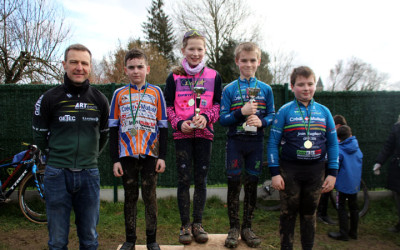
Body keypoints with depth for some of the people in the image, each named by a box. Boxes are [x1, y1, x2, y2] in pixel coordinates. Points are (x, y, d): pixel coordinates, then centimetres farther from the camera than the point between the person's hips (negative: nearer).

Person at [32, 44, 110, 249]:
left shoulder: (99, 100, 5)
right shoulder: (49, 98, -1)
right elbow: (39, 136, 9)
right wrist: (56, 155, 12)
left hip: (89, 174, 2)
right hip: (57, 174, -1)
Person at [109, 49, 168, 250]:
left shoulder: (156, 92, 4)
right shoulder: (119, 94, 6)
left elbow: (163, 126, 4)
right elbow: (113, 128, 7)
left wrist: (162, 156, -2)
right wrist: (115, 159, 1)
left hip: (150, 154, -1)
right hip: (127, 155, 1)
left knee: (150, 196, 4)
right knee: (130, 197, 9)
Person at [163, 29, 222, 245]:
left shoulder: (214, 76, 6)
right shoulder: (174, 77, 4)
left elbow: (218, 105, 6)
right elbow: (168, 107, 5)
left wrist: (206, 117, -14)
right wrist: (179, 123, -12)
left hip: (204, 134, 1)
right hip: (182, 134, -1)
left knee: (201, 179, 5)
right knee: (184, 179, 1)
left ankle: (198, 224, 19)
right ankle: (185, 225, 14)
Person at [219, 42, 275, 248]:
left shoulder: (265, 89, 5)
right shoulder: (229, 89, -1)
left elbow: (272, 116, 5)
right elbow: (222, 119, -5)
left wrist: (261, 121, -15)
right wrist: (241, 112, -20)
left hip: (256, 142, 2)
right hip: (235, 142, -1)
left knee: (252, 184, 9)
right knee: (234, 184, 3)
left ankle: (247, 227, 22)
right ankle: (234, 228, 16)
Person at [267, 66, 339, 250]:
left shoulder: (323, 111, 5)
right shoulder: (285, 111, -4)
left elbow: (333, 143, 8)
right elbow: (273, 142, -5)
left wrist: (332, 173, 3)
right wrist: (275, 173, -9)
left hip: (316, 171, 3)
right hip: (289, 170, -2)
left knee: (309, 212, 15)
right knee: (288, 212, 8)